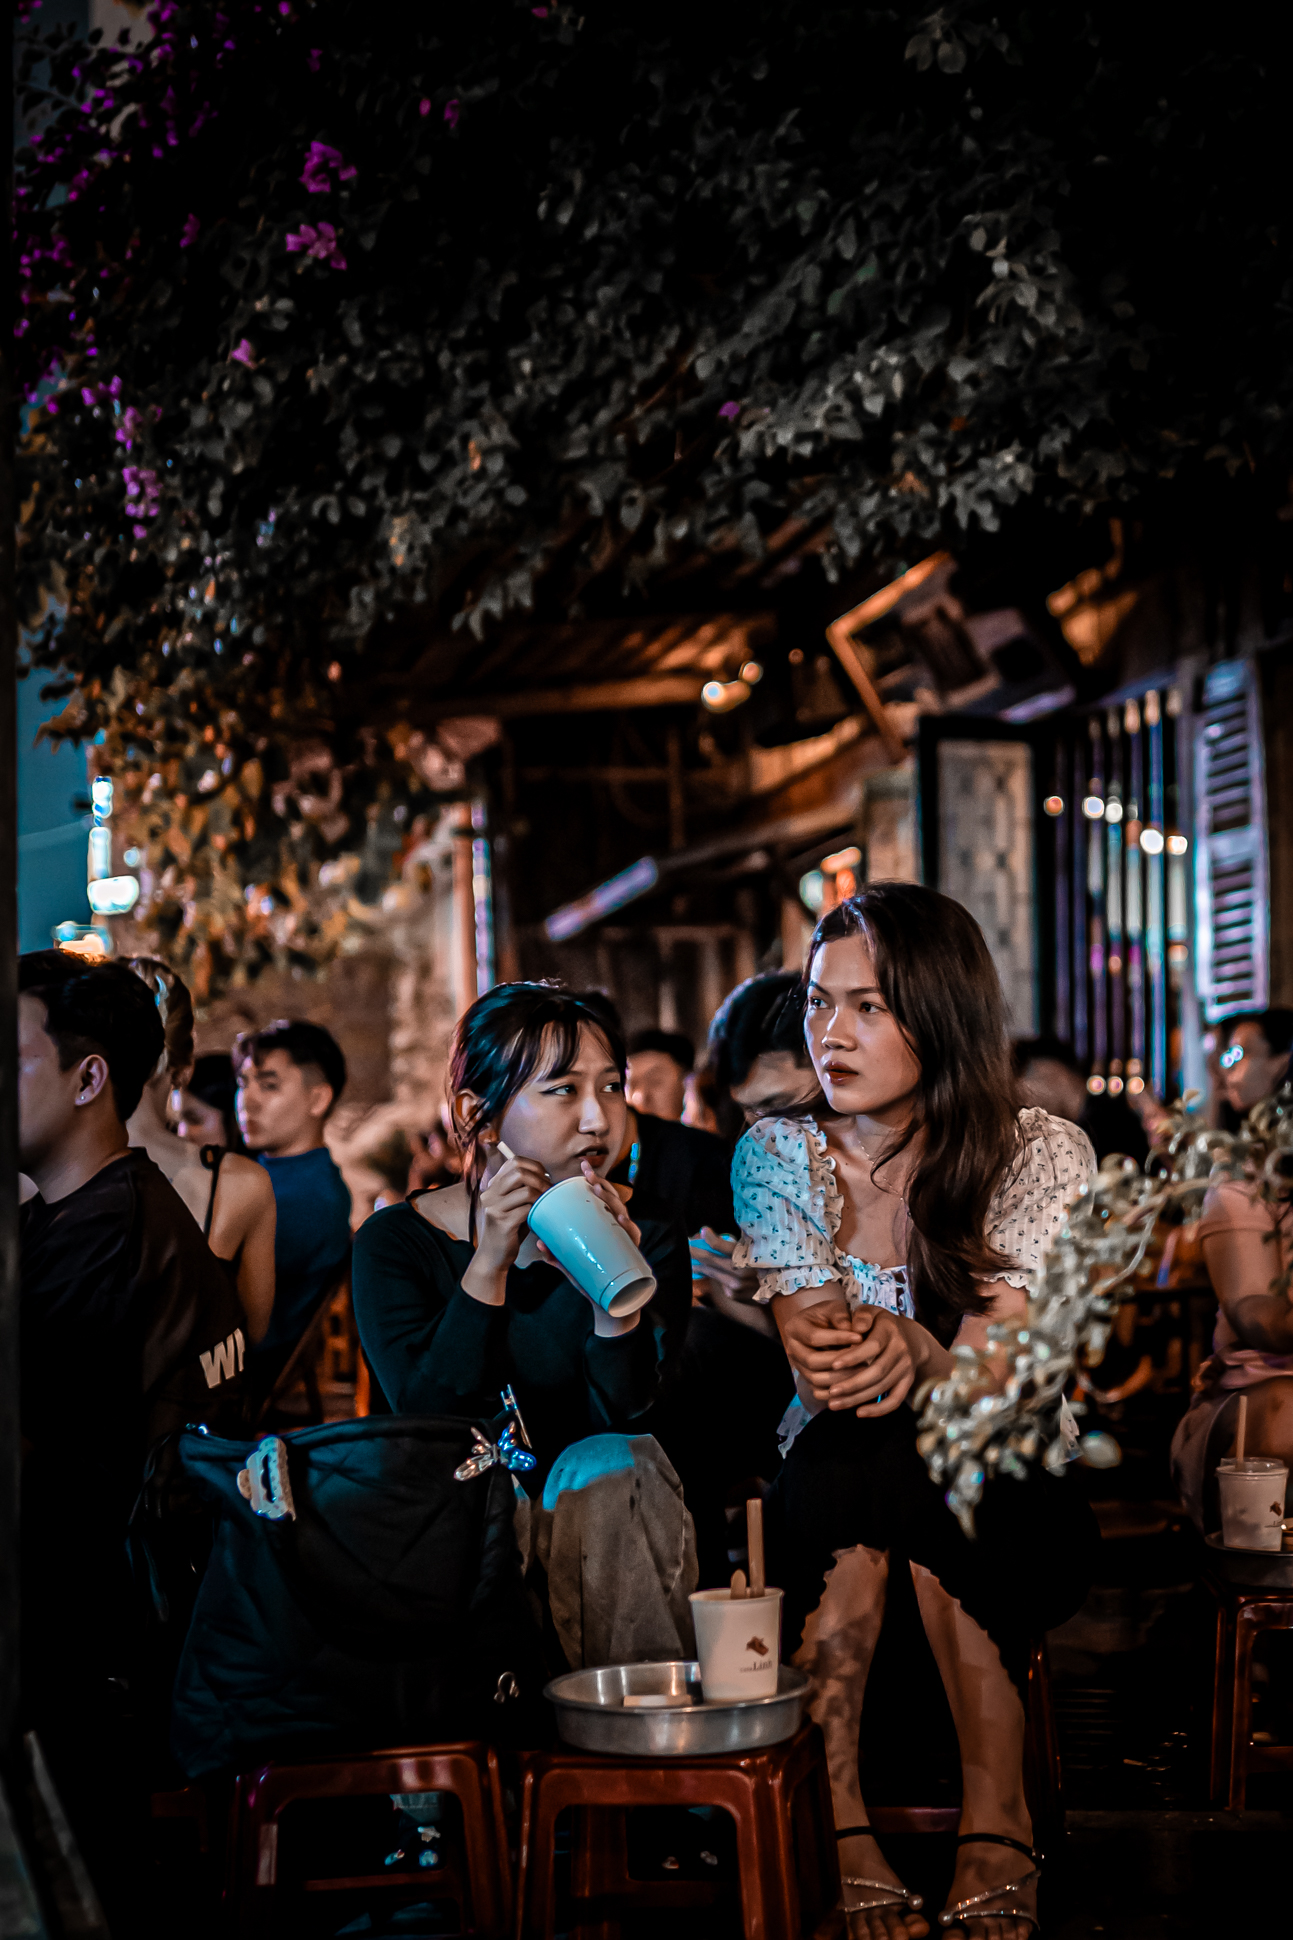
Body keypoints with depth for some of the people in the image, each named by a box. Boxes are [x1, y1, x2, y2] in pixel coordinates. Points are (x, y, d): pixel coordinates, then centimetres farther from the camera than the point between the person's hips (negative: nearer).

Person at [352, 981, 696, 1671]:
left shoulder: (649, 1239, 1)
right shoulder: (394, 1243, -3)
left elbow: (628, 1420, -9)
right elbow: (428, 1422, -15)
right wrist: (489, 1264, -24)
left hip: (587, 1526, 2)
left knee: (615, 1467, -30)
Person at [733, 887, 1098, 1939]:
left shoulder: (1042, 1152, -4)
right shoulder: (779, 1154, 1)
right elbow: (821, 1375, -9)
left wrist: (914, 1355, -38)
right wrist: (845, 1366, -35)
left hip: (1009, 1505, -1)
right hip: (827, 1492, 1)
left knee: (912, 1466, -33)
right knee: (836, 1457, -32)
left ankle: (999, 1830, -25)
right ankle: (835, 1837, -32)